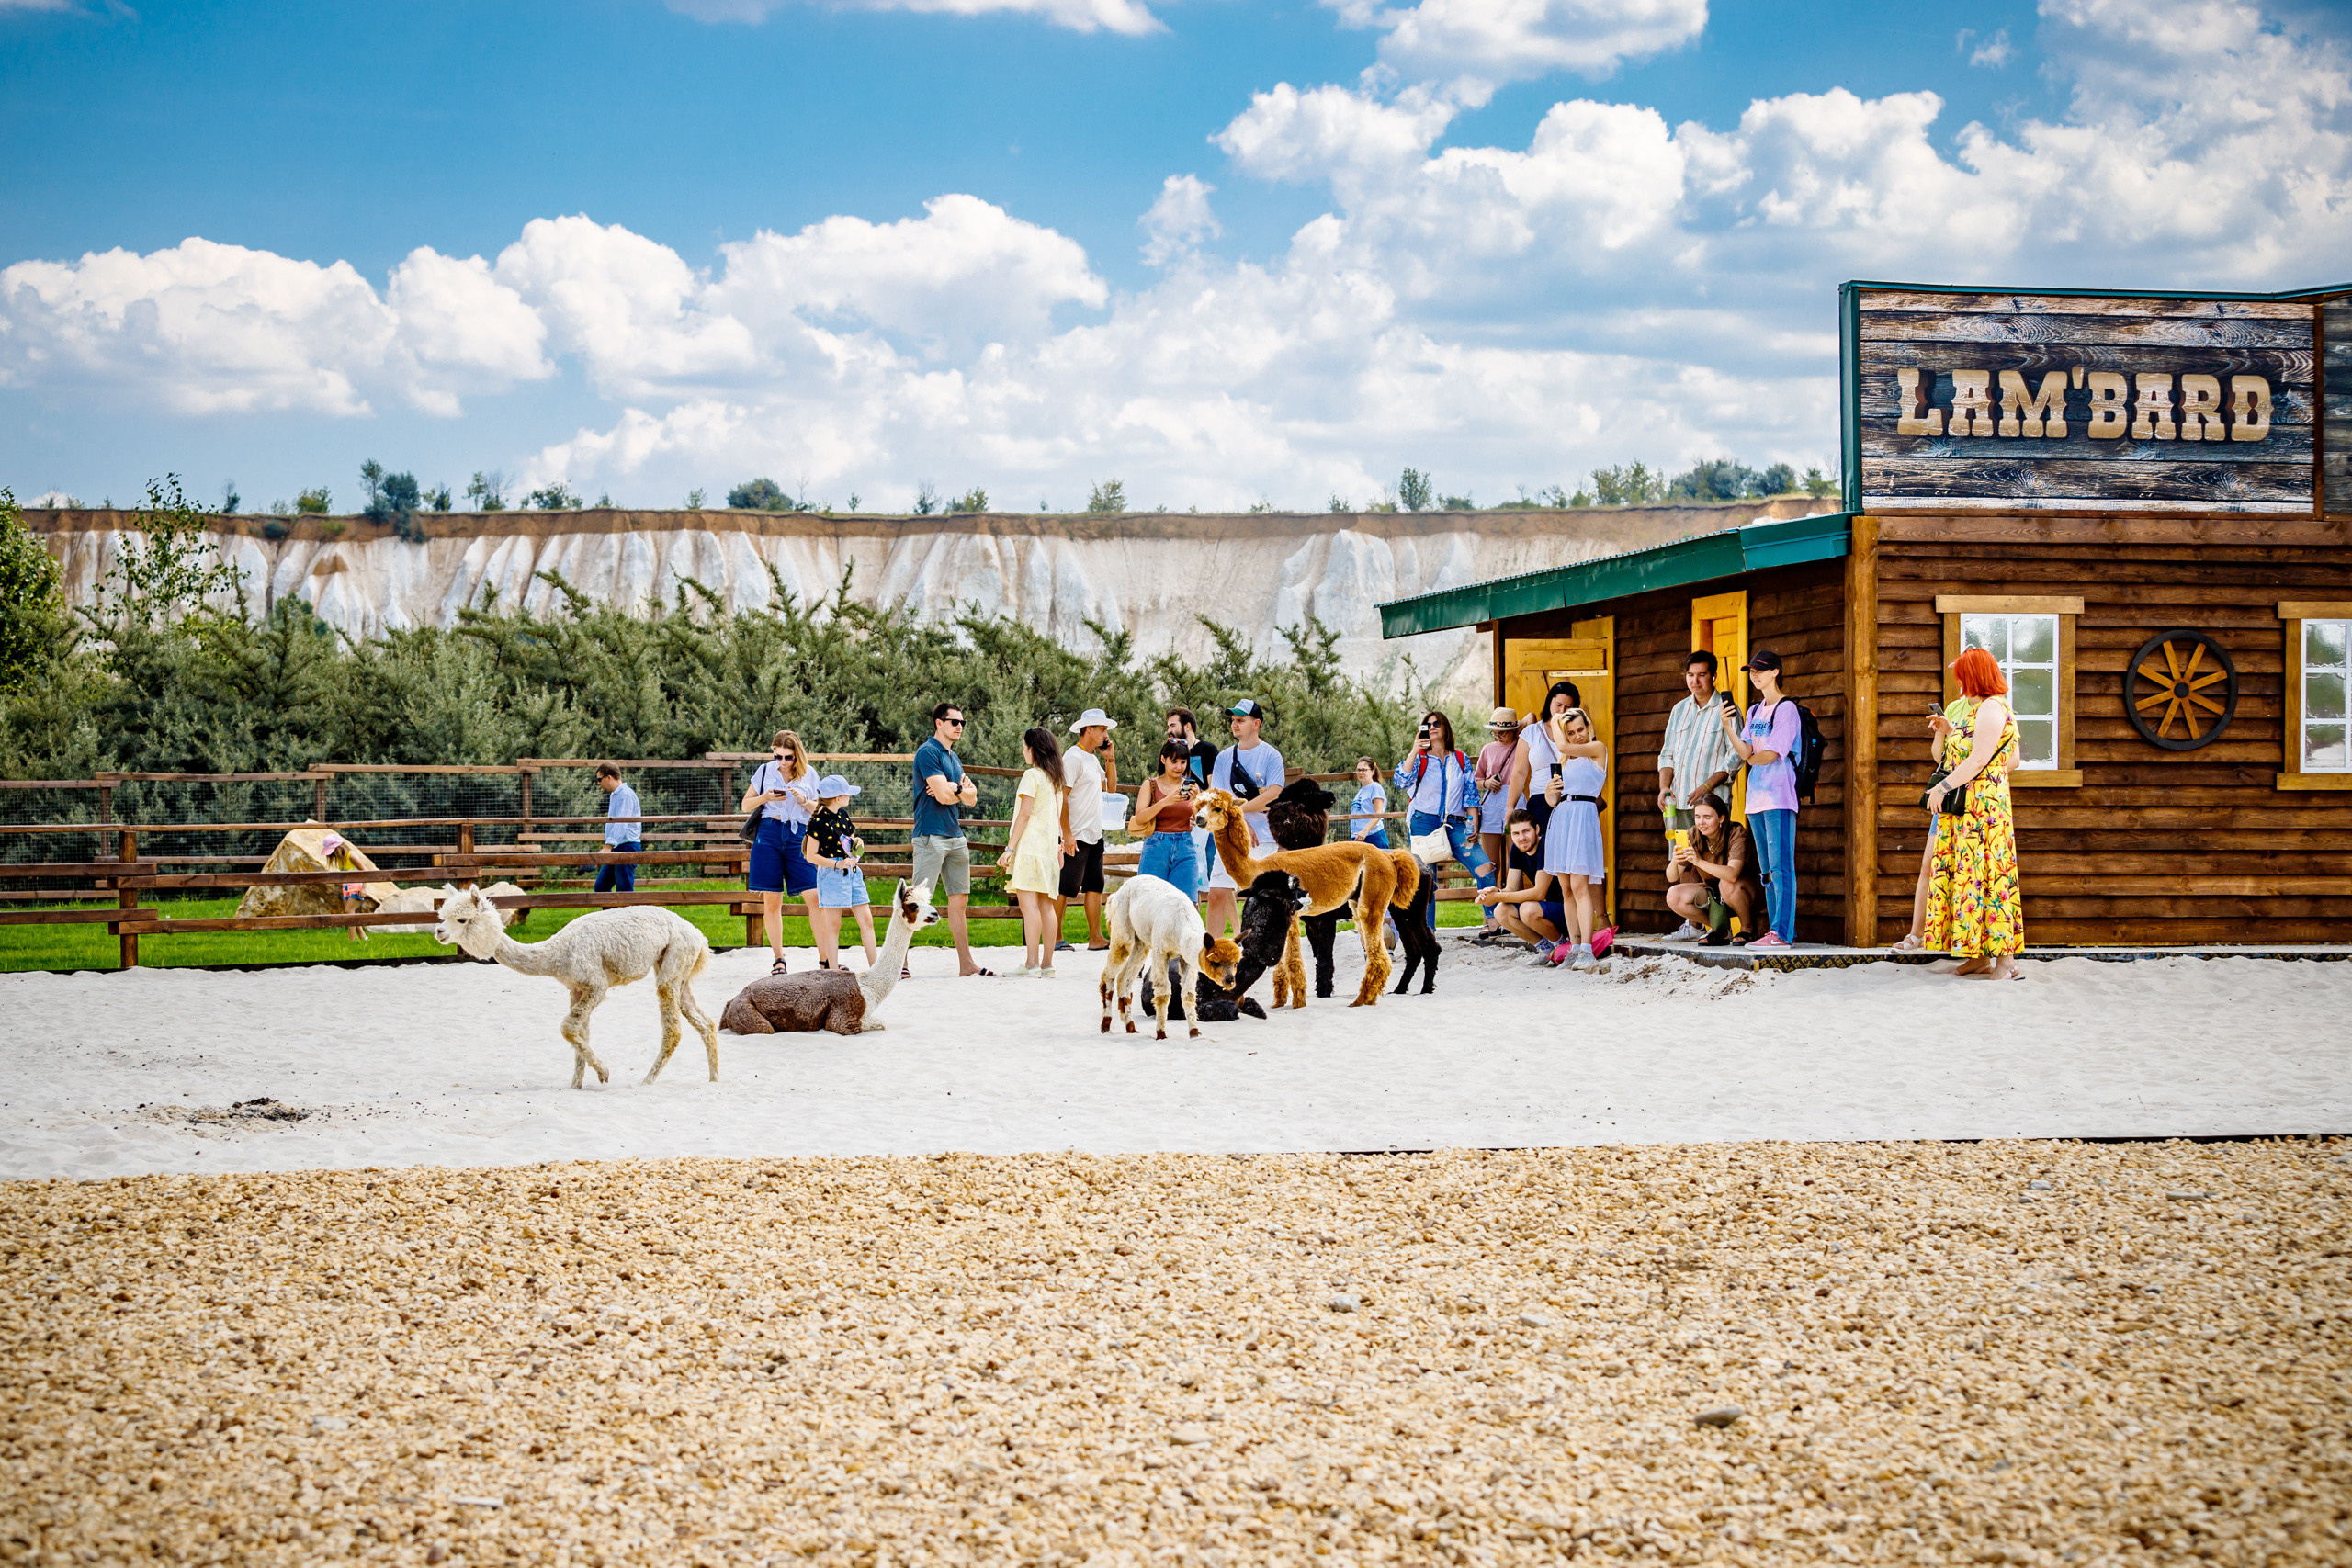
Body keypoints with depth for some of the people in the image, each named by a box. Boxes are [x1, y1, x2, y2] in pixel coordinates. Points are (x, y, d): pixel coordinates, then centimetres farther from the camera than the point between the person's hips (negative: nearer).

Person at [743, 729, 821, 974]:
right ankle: (779, 959, 9)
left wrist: (805, 801, -8)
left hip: (798, 835, -1)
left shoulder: (809, 774, 8)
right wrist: (765, 798, -6)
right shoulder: (764, 771, 8)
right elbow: (746, 805, 14)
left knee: (814, 897, -10)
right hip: (769, 834, 1)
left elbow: (820, 810, 13)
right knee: (771, 901, 0)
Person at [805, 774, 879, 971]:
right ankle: (833, 969, 2)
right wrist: (838, 864, -20)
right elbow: (812, 856, -12)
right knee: (833, 925, -3)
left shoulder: (843, 814, 11)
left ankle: (875, 968, 7)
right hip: (831, 874, -7)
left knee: (866, 920, 3)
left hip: (852, 873, 7)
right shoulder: (818, 822, -12)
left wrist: (856, 842, 2)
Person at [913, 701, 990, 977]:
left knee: (959, 901, 10)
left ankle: (966, 963, 14)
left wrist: (953, 789, -7)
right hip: (931, 836, -9)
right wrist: (963, 789, 2)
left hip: (956, 836, 9)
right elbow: (943, 795, -17)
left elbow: (972, 798, 13)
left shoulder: (954, 758, 19)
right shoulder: (928, 752, -9)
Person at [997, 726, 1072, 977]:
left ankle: (1032, 964, -19)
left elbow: (1025, 814, -13)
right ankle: (1047, 964, 8)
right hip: (1049, 847, 8)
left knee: (1029, 903, -12)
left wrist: (1010, 847, -13)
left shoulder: (1032, 776, -9)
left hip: (1029, 844, -8)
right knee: (1046, 906, 8)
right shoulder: (1055, 779, 15)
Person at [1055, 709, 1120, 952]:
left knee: (1095, 886, 7)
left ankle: (1096, 938, 9)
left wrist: (1110, 759, 10)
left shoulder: (1093, 758, 16)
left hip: (1094, 836, 9)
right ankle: (1055, 939, 1)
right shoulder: (1074, 757, -12)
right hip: (1077, 837, -9)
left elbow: (1111, 786, 23)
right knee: (1066, 888, -4)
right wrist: (1067, 834, -21)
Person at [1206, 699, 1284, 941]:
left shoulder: (1271, 756, 1)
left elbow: (1273, 797, -10)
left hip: (1262, 839, -4)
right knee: (1217, 895, -3)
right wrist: (1241, 824, -10)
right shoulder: (1224, 757, 12)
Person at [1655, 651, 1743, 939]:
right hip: (1678, 800, 5)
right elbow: (1667, 753, 19)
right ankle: (1692, 924, 8)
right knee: (1680, 864, 2)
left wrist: (1707, 786, -15)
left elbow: (1735, 756, -5)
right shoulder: (1680, 710, 17)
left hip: (1711, 799, -5)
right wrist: (1664, 786, 2)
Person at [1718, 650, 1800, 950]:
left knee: (1780, 867, -11)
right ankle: (1777, 931, 10)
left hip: (1780, 795, -8)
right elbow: (1745, 752, 7)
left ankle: (1782, 933, -15)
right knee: (1768, 871, 8)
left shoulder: (1786, 709, -6)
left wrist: (1752, 759, 7)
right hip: (1756, 797, 9)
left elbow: (1771, 754, -11)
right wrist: (1728, 727, -7)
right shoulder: (1754, 711, 18)